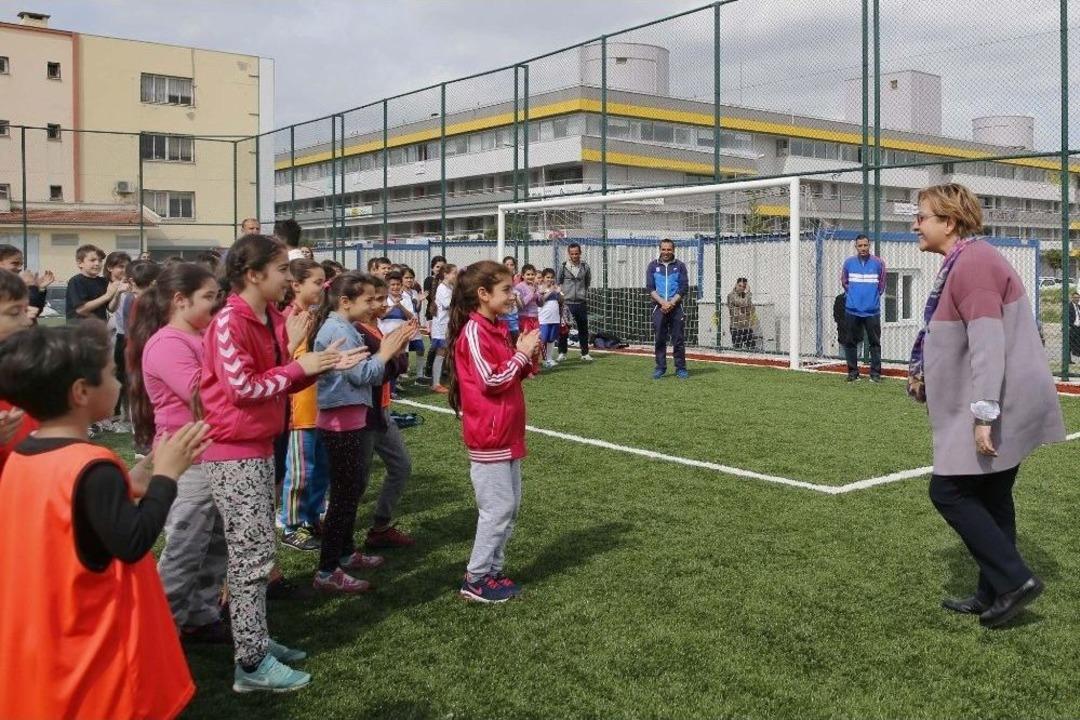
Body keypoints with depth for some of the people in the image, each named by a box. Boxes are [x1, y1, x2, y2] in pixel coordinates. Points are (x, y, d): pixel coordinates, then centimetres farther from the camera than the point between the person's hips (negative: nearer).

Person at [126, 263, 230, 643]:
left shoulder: (200, 337, 11)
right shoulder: (168, 344, -17)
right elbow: (205, 395, -26)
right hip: (188, 461, -9)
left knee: (214, 544, 15)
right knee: (184, 550, -1)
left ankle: (202, 617, 26)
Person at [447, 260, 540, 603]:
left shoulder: (496, 328, 12)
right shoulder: (473, 331, -16)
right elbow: (491, 381, -20)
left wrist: (525, 356, 3)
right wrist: (521, 354, -13)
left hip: (507, 434, 9)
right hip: (488, 436, -9)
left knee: (511, 505, 13)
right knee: (497, 508, -4)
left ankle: (493, 570, 23)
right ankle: (475, 580, 7)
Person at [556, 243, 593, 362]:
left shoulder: (585, 267, 4)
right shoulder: (563, 267, 0)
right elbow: (557, 283, 7)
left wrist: (584, 293, 8)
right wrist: (561, 294, 1)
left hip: (581, 303, 1)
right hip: (566, 302, -1)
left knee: (583, 329, 7)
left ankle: (585, 353, 15)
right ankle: (562, 353, 13)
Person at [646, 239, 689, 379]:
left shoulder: (680, 266, 7)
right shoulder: (653, 266, 9)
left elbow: (684, 288, 0)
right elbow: (650, 287, 1)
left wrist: (671, 303, -12)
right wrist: (663, 302, -13)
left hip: (676, 307, -1)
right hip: (658, 307, 1)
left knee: (678, 339, -1)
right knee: (660, 339, 3)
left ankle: (680, 369, 4)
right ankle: (660, 368, 10)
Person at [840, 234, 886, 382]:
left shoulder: (878, 263, -2)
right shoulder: (849, 262, 1)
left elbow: (881, 284, 10)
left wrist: (874, 296, 12)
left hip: (872, 310, -1)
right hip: (852, 310, 1)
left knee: (875, 342, 1)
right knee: (851, 342, 5)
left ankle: (875, 373, 6)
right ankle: (852, 372, 14)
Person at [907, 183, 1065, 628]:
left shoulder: (972, 264, -19)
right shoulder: (963, 262, 14)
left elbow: (988, 344, -25)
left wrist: (984, 414, -27)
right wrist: (926, 376, 17)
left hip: (1001, 408, -10)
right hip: (1005, 408, 10)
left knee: (949, 491, -5)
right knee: (989, 498, 14)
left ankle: (1013, 580, 0)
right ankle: (993, 596, 23)